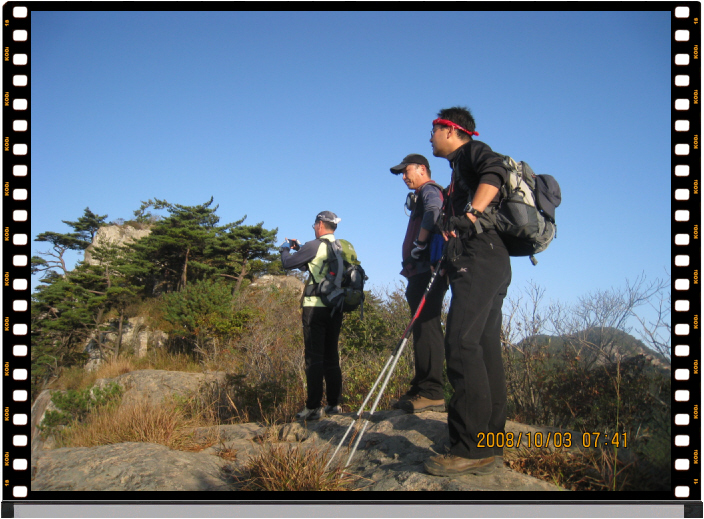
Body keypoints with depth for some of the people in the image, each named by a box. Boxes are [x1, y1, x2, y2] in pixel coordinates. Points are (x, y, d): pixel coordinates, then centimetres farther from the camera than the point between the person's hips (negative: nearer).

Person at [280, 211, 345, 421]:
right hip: (336, 309, 7)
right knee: (331, 356, 13)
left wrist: (285, 249, 17)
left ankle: (313, 407, -6)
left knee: (314, 357, -5)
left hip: (316, 307, -7)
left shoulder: (314, 246, -10)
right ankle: (334, 404, 16)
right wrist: (299, 248, 30)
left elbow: (288, 263, -3)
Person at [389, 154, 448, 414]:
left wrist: (420, 242, -19)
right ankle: (422, 389, 14)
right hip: (422, 272, 11)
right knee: (422, 328, 10)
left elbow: (433, 211, -25)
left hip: (428, 270, -11)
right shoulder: (422, 196, 29)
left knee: (426, 327, -15)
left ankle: (432, 393, -18)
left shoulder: (429, 189, -2)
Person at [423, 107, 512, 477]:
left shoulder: (472, 151, 4)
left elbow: (494, 171, -19)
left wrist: (470, 214, -27)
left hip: (480, 258, -10)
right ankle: (490, 448, 6)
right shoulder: (461, 170, 32)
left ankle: (472, 448, -24)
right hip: (488, 265, 10)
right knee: (485, 350, 5)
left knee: (462, 343, -20)